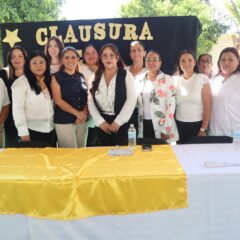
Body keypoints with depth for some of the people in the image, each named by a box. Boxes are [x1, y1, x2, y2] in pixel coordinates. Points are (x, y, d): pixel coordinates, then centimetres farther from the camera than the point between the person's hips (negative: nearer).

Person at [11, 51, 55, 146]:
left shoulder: (48, 81, 13)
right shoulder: (21, 82, -8)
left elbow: (52, 104, 12)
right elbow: (17, 109, -13)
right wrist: (23, 132, -16)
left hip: (50, 130, 6)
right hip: (32, 131, -6)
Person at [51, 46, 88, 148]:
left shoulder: (81, 77, 11)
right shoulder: (56, 77, -1)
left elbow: (86, 98, 8)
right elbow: (58, 100, -9)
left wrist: (84, 114, -10)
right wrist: (77, 113, -16)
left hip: (82, 121, 4)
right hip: (64, 121, -4)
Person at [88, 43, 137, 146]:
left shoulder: (126, 75, -2)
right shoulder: (96, 78, 8)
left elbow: (131, 100, -10)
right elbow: (91, 102, 3)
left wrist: (118, 122, -14)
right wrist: (100, 122, -8)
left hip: (122, 123, -3)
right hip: (102, 124, 3)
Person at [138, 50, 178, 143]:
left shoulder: (168, 80, -4)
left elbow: (171, 105, -8)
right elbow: (138, 104, 12)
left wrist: (166, 129, -13)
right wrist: (138, 125, 8)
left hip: (161, 126, -3)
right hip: (144, 125, 4)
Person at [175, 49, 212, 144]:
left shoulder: (203, 79, -6)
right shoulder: (176, 80, 4)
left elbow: (207, 107, -7)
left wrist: (203, 129, -10)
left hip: (197, 125, -3)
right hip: (179, 125, 3)